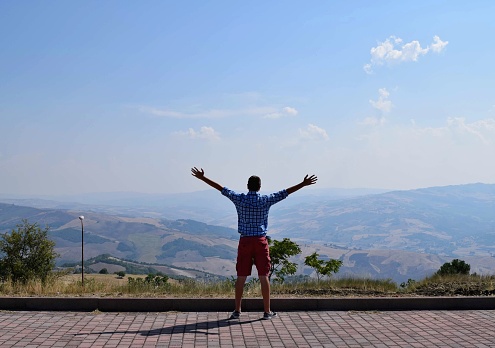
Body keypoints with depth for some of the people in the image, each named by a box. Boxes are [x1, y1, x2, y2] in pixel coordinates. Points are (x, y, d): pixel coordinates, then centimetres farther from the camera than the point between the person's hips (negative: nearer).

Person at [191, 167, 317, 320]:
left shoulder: (239, 199, -2)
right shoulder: (266, 200, -3)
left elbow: (221, 188, 2)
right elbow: (285, 192, 0)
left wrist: (202, 178, 8)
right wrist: (303, 184, 6)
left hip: (245, 241, 1)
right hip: (260, 241, -1)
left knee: (241, 276, 6)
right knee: (264, 276, 4)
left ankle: (237, 310, 10)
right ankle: (267, 311, 8)